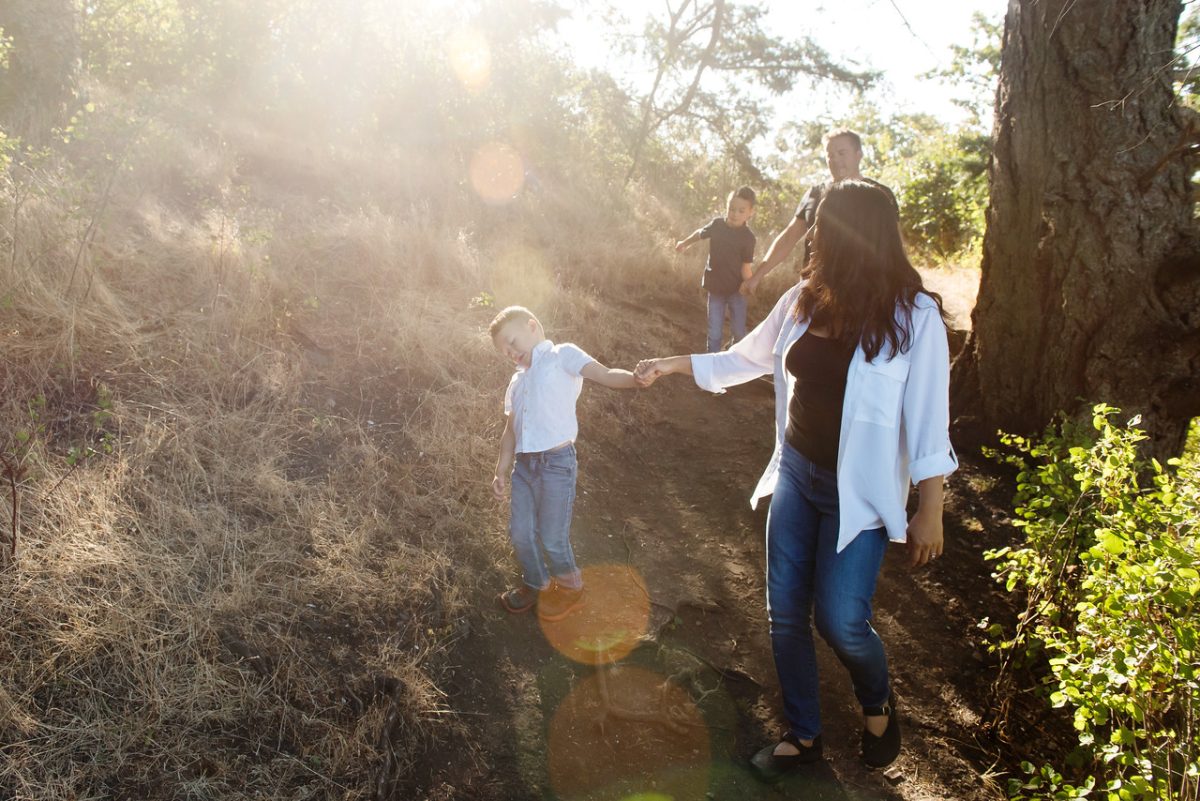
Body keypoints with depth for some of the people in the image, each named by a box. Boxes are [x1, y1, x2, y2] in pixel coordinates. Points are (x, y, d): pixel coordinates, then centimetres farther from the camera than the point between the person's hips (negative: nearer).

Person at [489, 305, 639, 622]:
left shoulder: (562, 356, -2)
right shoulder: (517, 382, 20)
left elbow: (605, 376, -16)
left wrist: (637, 378, -35)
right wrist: (501, 471, 21)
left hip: (556, 464, -7)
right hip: (523, 464, 7)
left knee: (553, 538, 3)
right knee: (520, 532, 15)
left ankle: (570, 588, 30)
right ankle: (536, 584, 40)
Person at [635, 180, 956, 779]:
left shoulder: (913, 315, -15)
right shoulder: (805, 300, -1)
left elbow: (928, 418, -13)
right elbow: (747, 358, 13)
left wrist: (930, 510, -12)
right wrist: (672, 364, 13)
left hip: (859, 490, -5)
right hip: (795, 471, 5)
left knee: (840, 620, -7)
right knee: (786, 612, 9)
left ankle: (878, 702, 29)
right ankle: (803, 734, 30)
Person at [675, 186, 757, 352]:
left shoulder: (748, 237, -14)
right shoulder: (717, 224, -5)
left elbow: (746, 267, -14)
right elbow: (700, 233, 18)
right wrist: (684, 243, 33)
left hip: (737, 289, -2)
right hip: (715, 288, 2)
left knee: (738, 332, 5)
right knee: (714, 333, 7)